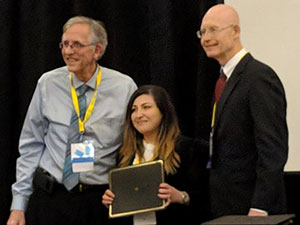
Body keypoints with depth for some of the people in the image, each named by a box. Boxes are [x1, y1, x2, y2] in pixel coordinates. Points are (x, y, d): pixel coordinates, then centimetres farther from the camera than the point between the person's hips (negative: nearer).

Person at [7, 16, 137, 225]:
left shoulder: (124, 87, 0)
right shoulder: (48, 84, 2)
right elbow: (31, 147, 5)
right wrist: (18, 204, 2)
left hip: (100, 200, -1)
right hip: (49, 198, 1)